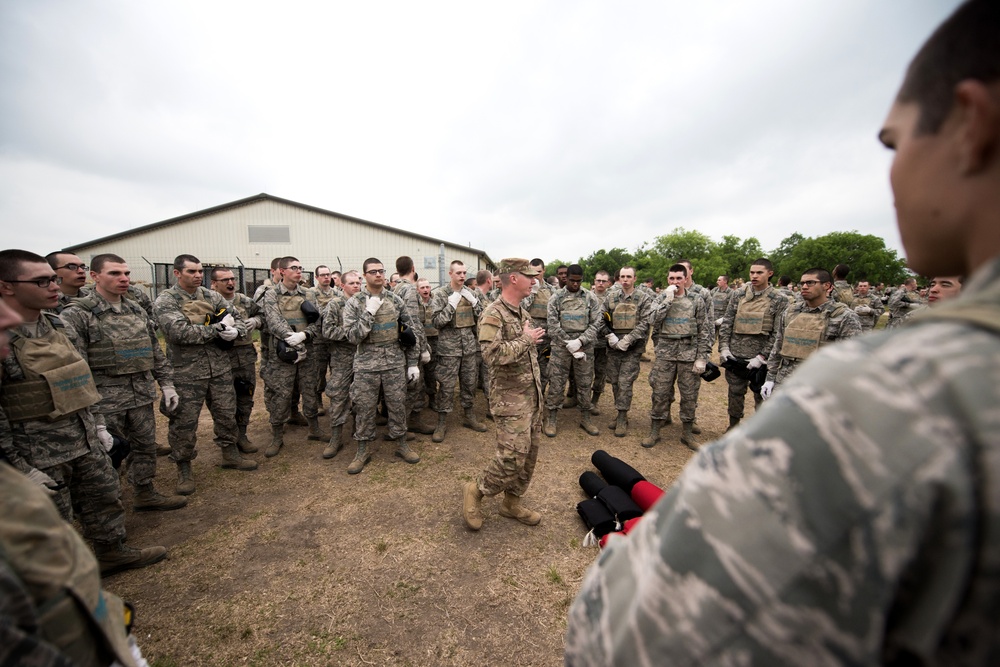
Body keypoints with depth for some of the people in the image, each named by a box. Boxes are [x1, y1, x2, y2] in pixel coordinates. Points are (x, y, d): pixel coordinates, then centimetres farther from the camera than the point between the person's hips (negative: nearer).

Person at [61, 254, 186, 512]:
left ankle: (145, 494, 33)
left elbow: (155, 351, 14)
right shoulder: (76, 314, -10)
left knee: (146, 446, 16)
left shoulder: (137, 310, 9)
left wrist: (166, 382, 9)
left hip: (142, 394, 6)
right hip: (105, 398, -6)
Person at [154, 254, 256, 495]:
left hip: (220, 368, 4)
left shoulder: (212, 296, 8)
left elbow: (238, 319, 10)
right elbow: (180, 332, -20)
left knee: (227, 413, 14)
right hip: (186, 373, -4)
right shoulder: (165, 301, -6)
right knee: (184, 422, 6)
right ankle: (184, 469, 25)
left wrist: (234, 330, -13)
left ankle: (230, 454, 34)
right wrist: (217, 328, -14)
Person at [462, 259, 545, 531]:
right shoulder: (493, 314, -17)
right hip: (510, 398, -9)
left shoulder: (523, 312, 12)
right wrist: (525, 339, -19)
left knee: (530, 453, 14)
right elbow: (493, 354, -31)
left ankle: (512, 502, 31)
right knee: (513, 456, -9)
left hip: (532, 396, 9)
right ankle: (475, 490, 16)